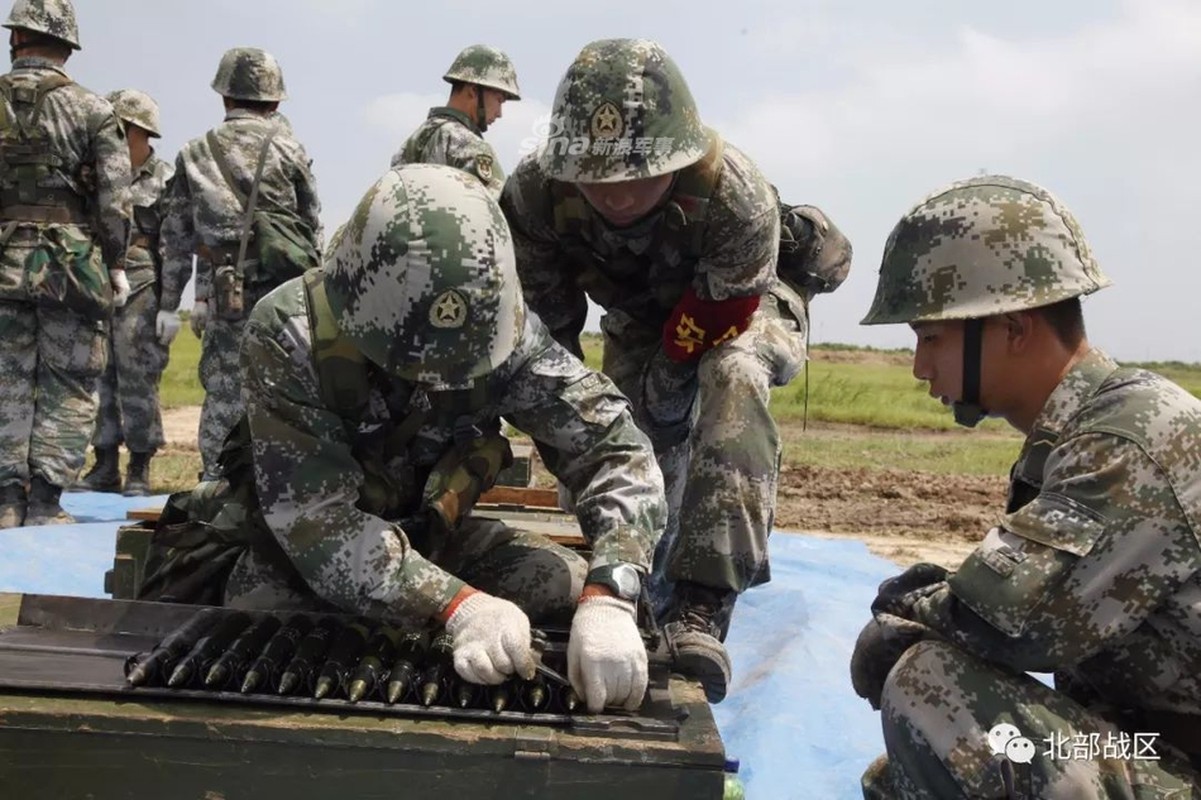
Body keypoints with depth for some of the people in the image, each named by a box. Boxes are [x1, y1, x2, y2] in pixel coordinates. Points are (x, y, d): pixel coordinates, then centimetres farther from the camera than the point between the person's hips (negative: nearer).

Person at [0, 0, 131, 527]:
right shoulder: (92, 110, -2)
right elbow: (114, 198, -5)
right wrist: (117, 264, 4)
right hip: (71, 263, -2)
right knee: (68, 387, 3)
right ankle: (44, 505, 1)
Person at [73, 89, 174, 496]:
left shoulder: (164, 179, -1)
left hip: (141, 291, -5)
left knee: (137, 381, -4)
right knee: (99, 379, 6)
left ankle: (140, 470, 5)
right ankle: (104, 467, 14)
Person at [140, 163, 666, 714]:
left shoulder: (497, 326, -20)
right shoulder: (288, 334, -28)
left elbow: (616, 445, -23)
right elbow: (314, 518, -33)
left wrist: (607, 597, -41)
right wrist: (458, 604, -47)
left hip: (426, 530, 3)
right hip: (296, 542, -3)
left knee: (576, 595, -15)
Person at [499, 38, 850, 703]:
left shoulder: (735, 197, -40)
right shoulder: (534, 193, -30)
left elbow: (710, 329, -30)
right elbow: (544, 325, -17)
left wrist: (654, 409, -20)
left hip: (741, 304, -4)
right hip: (639, 318, 4)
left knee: (732, 378, -37)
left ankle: (701, 611, -41)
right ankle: (650, 606, 32)